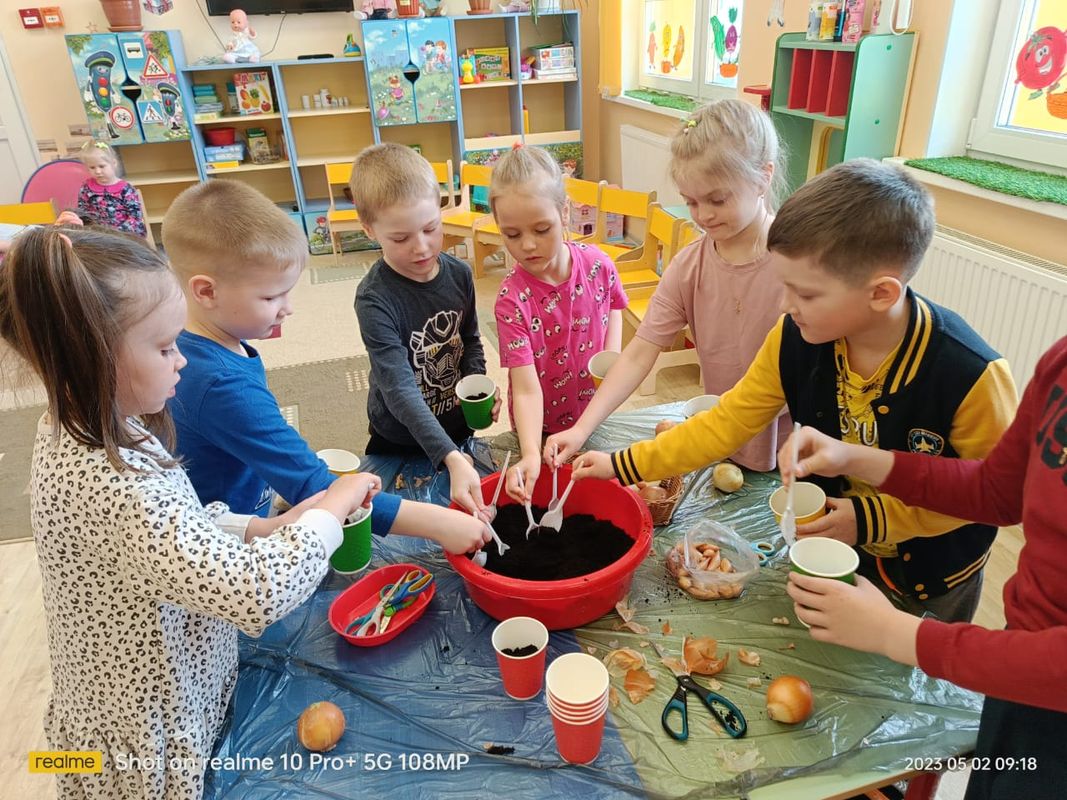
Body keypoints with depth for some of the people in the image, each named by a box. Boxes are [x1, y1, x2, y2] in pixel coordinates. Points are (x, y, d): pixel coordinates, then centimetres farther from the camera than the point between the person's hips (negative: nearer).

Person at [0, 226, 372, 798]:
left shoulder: (74, 431, -6)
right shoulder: (113, 487, -36)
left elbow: (166, 534, 4)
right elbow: (257, 595, -39)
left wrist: (263, 530, -9)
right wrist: (333, 506, -25)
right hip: (151, 747, -8)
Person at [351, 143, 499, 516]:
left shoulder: (459, 274, -10)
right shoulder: (375, 299, -26)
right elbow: (400, 390, -32)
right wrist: (451, 459, -42)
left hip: (458, 430, 5)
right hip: (400, 445, -4)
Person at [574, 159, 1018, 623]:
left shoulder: (969, 375, -33)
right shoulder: (795, 340, -23)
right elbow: (728, 422, -15)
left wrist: (874, 517, -27)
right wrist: (625, 466, -17)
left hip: (932, 582, -3)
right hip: (832, 555, 3)